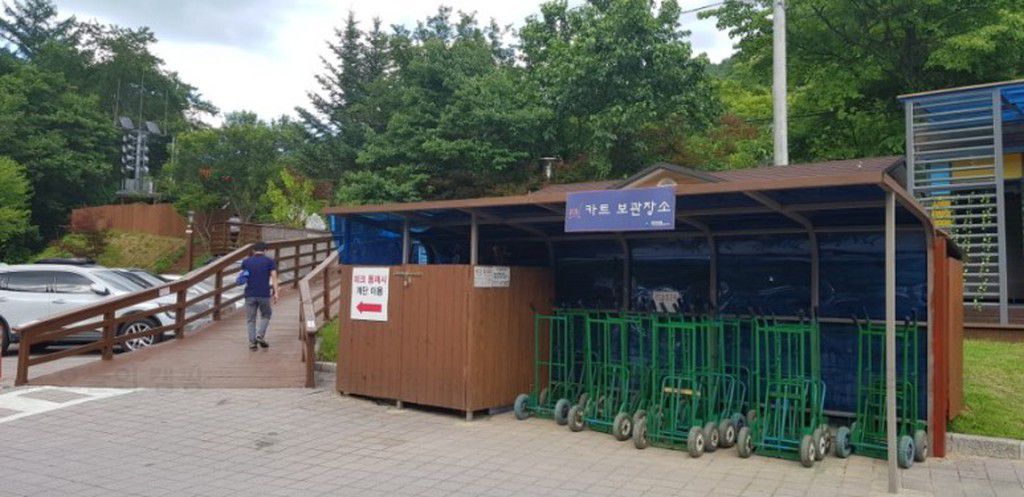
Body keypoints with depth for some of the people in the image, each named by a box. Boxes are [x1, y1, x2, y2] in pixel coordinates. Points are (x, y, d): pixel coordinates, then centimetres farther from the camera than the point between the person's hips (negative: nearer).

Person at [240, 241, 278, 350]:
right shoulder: (270, 261, 4)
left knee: (250, 319, 9)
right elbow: (274, 276, -7)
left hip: (250, 294, 1)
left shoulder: (246, 261, 9)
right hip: (264, 294, -1)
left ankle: (252, 342, 3)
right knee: (265, 316, 19)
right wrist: (275, 293, -10)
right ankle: (260, 336, 3)